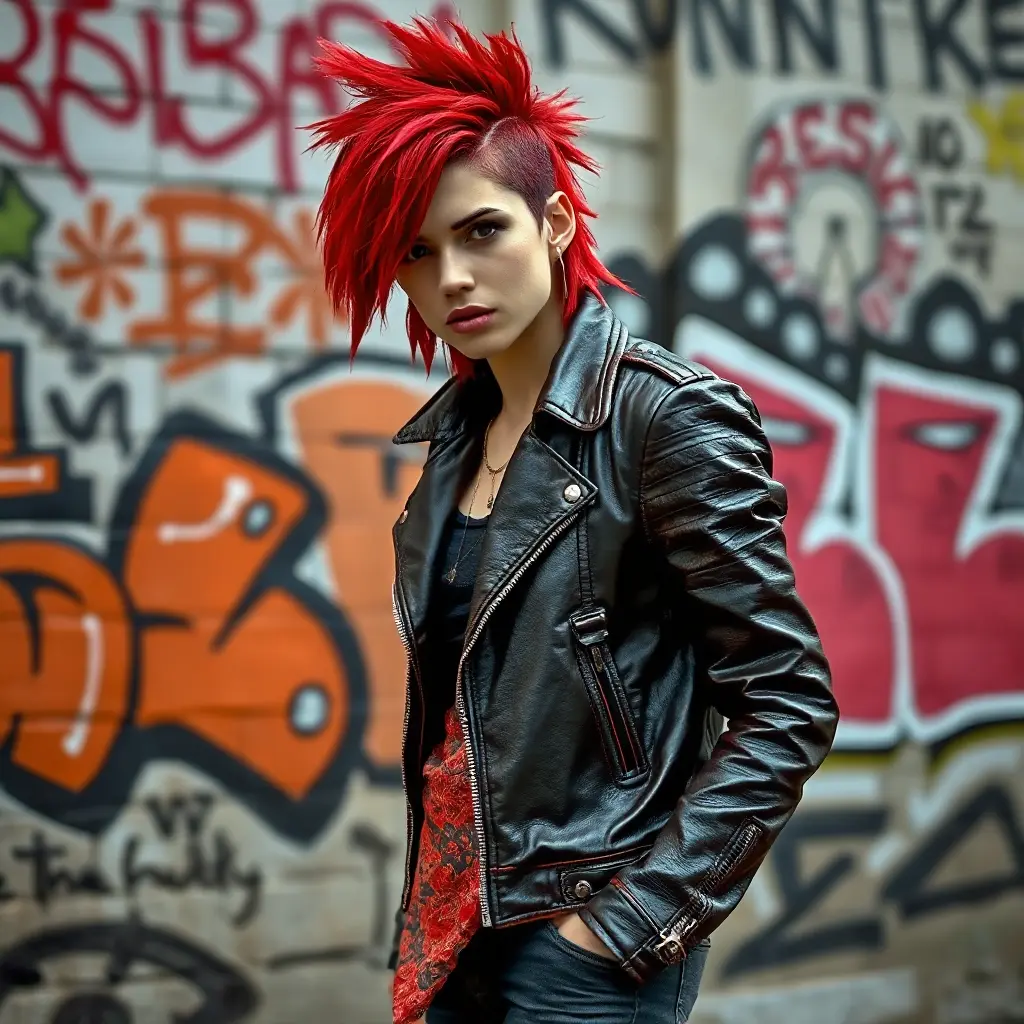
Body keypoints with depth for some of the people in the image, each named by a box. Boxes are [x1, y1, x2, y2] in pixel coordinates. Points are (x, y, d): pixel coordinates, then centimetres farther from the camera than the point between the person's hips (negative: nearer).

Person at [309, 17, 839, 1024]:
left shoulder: (670, 415, -14)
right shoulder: (458, 429, 5)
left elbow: (788, 708, -15)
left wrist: (639, 916, -15)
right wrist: (428, 905, 10)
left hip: (586, 942, -6)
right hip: (457, 921, 6)